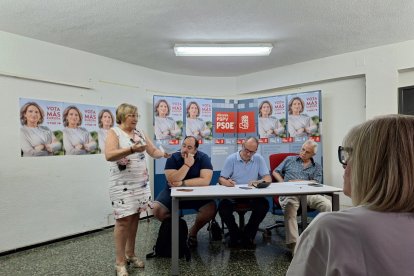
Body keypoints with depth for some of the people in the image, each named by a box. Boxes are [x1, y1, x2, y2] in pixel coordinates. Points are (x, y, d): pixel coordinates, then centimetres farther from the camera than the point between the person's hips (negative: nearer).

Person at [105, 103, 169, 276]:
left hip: (140, 183, 6)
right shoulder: (114, 132, -6)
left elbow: (153, 151, 12)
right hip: (123, 184, -6)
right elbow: (109, 155, -21)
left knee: (135, 218, 11)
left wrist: (163, 153, -9)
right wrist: (131, 149, -32)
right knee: (124, 220, -4)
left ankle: (130, 254, 26)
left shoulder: (140, 132, 12)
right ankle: (120, 262, 8)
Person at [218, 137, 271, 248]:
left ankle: (248, 235, -4)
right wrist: (226, 182, -28)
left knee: (264, 205, -27)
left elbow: (268, 178, -2)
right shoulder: (231, 159, 0)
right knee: (222, 207, -29)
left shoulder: (259, 159, 3)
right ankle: (235, 234, 0)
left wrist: (258, 182, -25)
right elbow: (221, 179, -3)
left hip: (252, 195, 1)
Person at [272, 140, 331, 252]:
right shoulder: (289, 159, 24)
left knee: (328, 205, -28)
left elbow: (316, 183, 7)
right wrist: (283, 183, 4)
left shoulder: (317, 167, 23)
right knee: (289, 206, -37)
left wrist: (299, 181, -5)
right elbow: (275, 172, 22)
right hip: (289, 193, -1)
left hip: (308, 193, 2)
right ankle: (293, 244, -42)